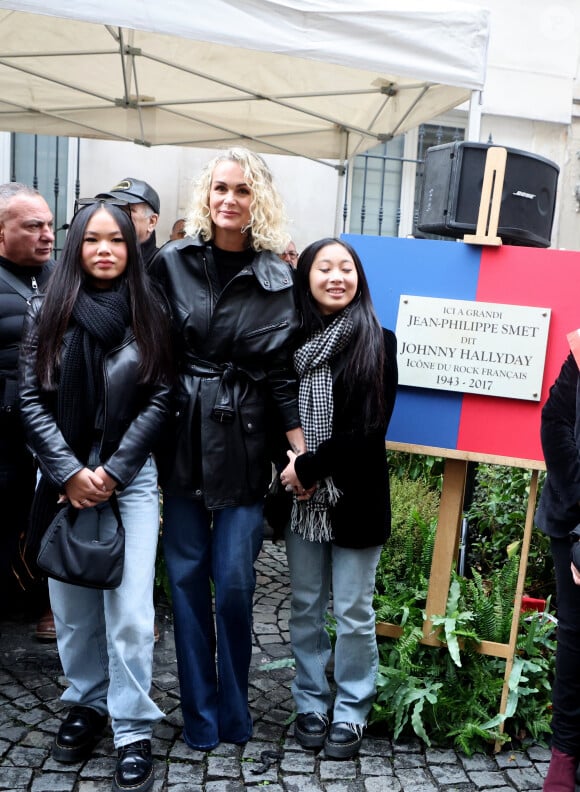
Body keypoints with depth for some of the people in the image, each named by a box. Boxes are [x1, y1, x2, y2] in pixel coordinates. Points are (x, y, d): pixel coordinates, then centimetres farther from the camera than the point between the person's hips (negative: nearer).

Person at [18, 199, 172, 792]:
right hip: (64, 477, 2)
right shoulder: (46, 312, 3)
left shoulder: (149, 313, 2)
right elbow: (32, 399, 0)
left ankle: (133, 734, 8)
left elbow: (159, 398, -1)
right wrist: (70, 473, -9)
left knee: (129, 611, -4)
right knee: (72, 605, 9)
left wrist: (113, 470, -9)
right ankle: (86, 706, 29)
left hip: (130, 476, -1)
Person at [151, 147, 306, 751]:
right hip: (182, 441, 1)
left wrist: (301, 449, -1)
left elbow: (281, 371, 3)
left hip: (243, 444, -1)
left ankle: (233, 711, 23)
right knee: (186, 576, 7)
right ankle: (199, 714, 23)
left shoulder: (275, 280, 2)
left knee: (234, 581, 1)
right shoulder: (171, 263, 2)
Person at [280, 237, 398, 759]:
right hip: (302, 499, 3)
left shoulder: (377, 343, -4)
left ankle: (351, 712, 25)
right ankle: (311, 704, 30)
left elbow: (370, 431, -11)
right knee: (306, 608, 12)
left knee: (354, 613, 8)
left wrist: (307, 467, -13)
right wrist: (285, 466, -11)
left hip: (355, 497, -2)